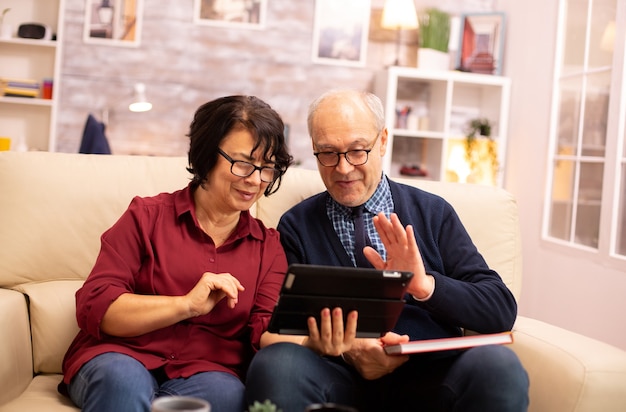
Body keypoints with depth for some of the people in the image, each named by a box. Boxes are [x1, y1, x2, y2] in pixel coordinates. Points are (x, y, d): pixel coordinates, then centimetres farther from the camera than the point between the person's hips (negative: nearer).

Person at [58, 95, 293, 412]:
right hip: (123, 358, -1)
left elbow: (266, 331, 3)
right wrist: (187, 305, -15)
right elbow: (93, 308, -3)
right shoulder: (147, 217, 6)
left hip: (207, 372, 2)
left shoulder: (269, 245, 14)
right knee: (123, 378, -37)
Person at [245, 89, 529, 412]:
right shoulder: (295, 226, 8)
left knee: (499, 365, -30)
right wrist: (346, 350, -18)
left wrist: (426, 285, -15)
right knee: (273, 364, -30)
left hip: (432, 380, 1)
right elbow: (282, 330, 2)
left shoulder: (433, 213, 9)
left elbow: (502, 311, 3)